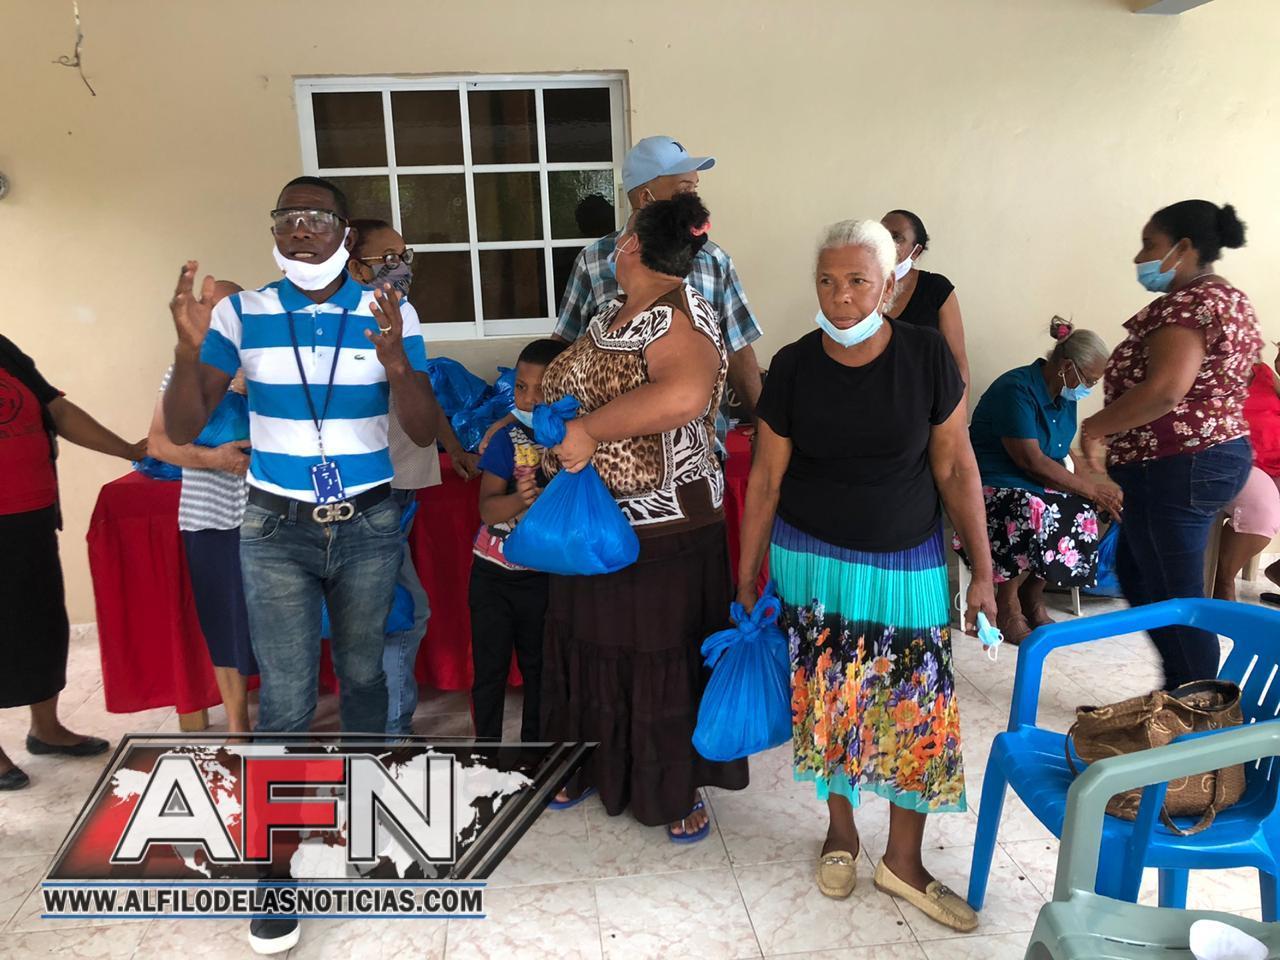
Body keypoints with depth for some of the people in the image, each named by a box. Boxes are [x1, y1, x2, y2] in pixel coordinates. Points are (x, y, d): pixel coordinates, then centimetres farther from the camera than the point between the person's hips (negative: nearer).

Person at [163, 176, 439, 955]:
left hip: (369, 525, 1)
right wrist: (188, 348, -23)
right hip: (277, 529, 0)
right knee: (287, 700, -3)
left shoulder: (389, 313, -5)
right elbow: (183, 431, -6)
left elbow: (426, 433, -9)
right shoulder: (241, 313, -3)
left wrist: (397, 365, -28)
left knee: (362, 673, 17)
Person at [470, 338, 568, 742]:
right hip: (493, 572, 0)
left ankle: (534, 745, 30)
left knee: (538, 667, 13)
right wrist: (520, 500, -33)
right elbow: (487, 509, -15)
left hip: (543, 575, 0)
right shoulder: (507, 440, -7)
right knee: (489, 668, 9)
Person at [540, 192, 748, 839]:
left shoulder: (678, 316, -19)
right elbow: (570, 387, 24)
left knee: (664, 658, 7)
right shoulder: (611, 315, 9)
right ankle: (595, 766, 41)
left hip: (662, 527, -8)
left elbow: (684, 395, -40)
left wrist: (589, 430, -32)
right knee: (591, 647, 20)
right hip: (593, 519, 9)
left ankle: (680, 790, 27)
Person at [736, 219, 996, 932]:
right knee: (829, 705, 9)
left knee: (915, 709, 4)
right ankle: (841, 833, 34)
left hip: (907, 566, 0)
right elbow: (765, 479, -2)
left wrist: (983, 571, -4)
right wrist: (746, 580, 0)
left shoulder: (927, 355, -10)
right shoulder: (794, 366, -8)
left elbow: (956, 468, -4)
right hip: (813, 563, 0)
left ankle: (904, 862, 25)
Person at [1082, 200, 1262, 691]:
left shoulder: (1187, 303, -17)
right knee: (1135, 571, 20)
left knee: (1172, 597, -1)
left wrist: (1096, 427, -17)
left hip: (1177, 467, -11)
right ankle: (1188, 692, 27)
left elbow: (1165, 390, -29)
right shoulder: (1229, 299, 16)